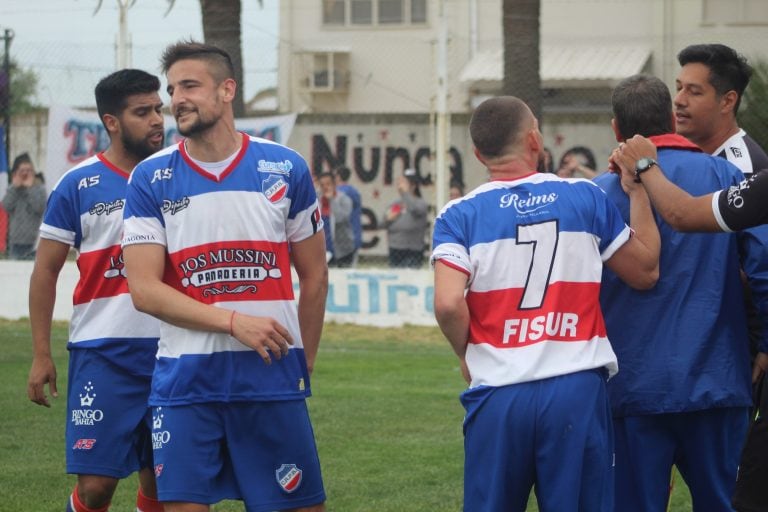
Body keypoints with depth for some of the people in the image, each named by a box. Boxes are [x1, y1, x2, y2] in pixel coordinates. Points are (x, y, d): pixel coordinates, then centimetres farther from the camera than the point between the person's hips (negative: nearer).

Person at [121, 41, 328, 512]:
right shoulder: (151, 178, 2)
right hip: (186, 380, 0)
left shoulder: (285, 168, 4)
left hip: (273, 380, 0)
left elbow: (314, 277, 12)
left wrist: (303, 363, 11)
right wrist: (234, 322, -14)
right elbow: (144, 290, -5)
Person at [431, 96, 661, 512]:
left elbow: (448, 304, -12)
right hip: (577, 388, 0)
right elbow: (645, 270, 15)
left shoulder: (459, 216, 1)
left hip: (498, 392, 0)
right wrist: (638, 187, 24)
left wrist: (468, 356, 7)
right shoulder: (585, 197, 5)